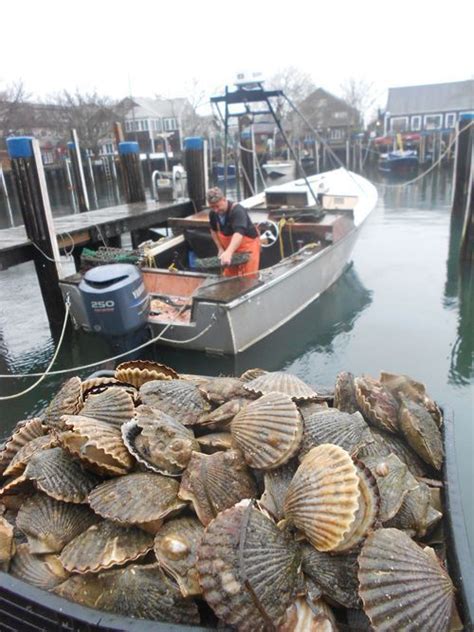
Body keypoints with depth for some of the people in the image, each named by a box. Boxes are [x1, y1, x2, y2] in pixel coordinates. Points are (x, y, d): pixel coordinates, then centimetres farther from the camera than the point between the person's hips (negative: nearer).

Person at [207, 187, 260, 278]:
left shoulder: (237, 210, -29)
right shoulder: (213, 214, -7)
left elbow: (239, 233, -45)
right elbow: (213, 230, 13)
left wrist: (228, 252, -59)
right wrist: (220, 249, 2)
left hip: (247, 246, -6)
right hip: (230, 249, 7)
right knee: (229, 277, 9)